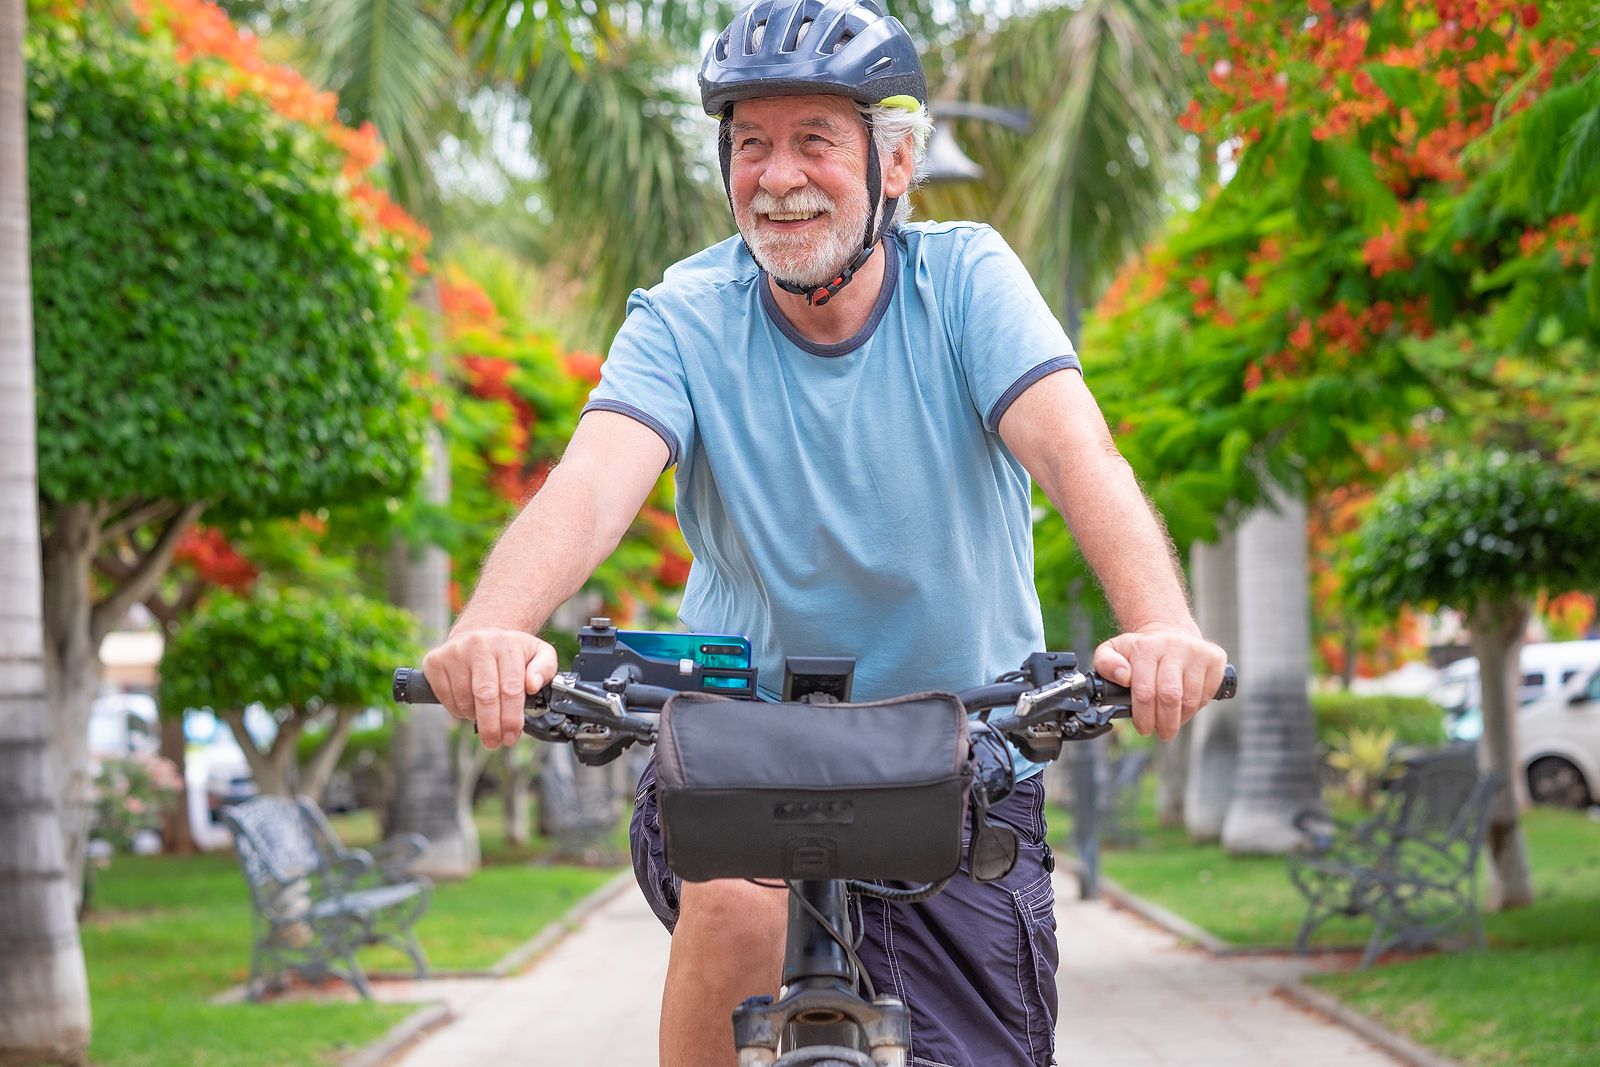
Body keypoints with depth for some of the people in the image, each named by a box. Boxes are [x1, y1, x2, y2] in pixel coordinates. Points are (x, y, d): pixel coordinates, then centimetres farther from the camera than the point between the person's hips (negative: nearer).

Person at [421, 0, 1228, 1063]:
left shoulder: (966, 279, -10)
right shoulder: (687, 317, -10)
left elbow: (1077, 452, -26)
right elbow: (592, 484, -27)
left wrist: (1162, 627, -47)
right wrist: (492, 629, -50)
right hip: (740, 744, -1)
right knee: (740, 904, -32)